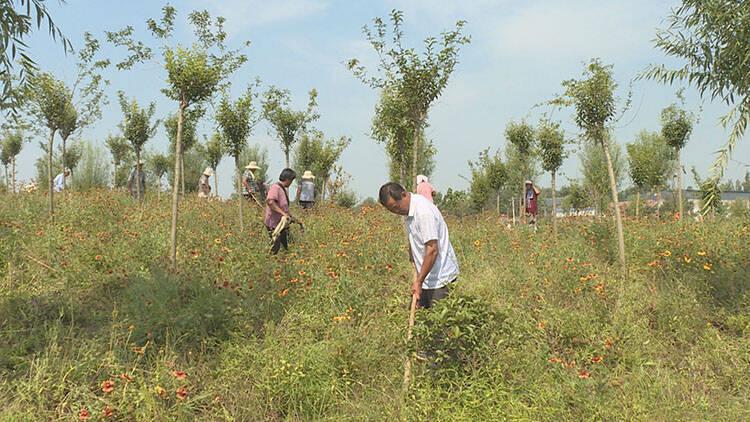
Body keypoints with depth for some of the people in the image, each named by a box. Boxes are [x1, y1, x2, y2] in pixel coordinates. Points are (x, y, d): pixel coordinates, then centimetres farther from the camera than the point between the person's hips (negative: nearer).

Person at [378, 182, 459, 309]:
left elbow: (432, 250, -25)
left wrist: (419, 281, -22)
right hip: (427, 278, 9)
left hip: (441, 278, -9)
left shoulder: (424, 211, -23)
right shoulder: (408, 209, 5)